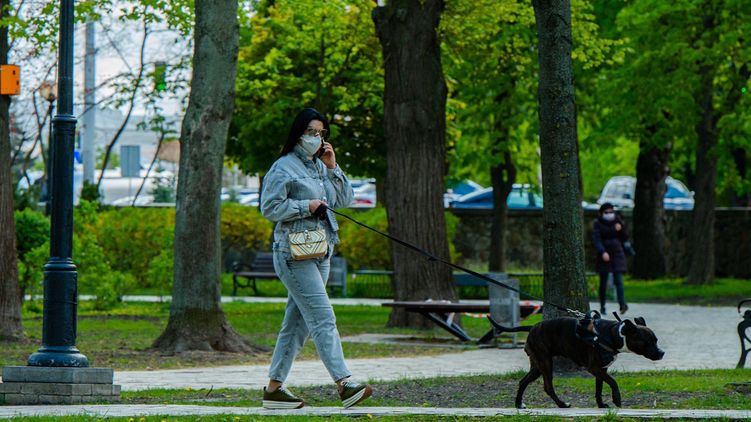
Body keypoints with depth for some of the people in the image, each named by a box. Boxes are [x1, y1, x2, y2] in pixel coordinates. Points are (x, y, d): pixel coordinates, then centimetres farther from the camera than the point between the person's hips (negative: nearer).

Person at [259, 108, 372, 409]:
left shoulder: (320, 167, 18)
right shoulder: (283, 168, -5)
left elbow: (345, 200, 14)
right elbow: (269, 207, -11)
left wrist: (333, 168, 3)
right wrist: (306, 206, -14)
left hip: (320, 253, 8)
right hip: (294, 254, -8)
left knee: (297, 323, 9)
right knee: (323, 319, -16)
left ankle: (274, 388, 14)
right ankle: (344, 384, -23)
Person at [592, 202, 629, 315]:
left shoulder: (617, 222, 6)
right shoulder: (597, 223, -2)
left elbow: (625, 238, 9)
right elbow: (596, 239, -12)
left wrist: (621, 229, -11)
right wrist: (603, 252, -26)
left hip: (617, 254, 1)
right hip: (604, 255, -1)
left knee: (618, 280, -12)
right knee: (603, 282, 4)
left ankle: (622, 304, -23)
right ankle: (602, 306, 15)